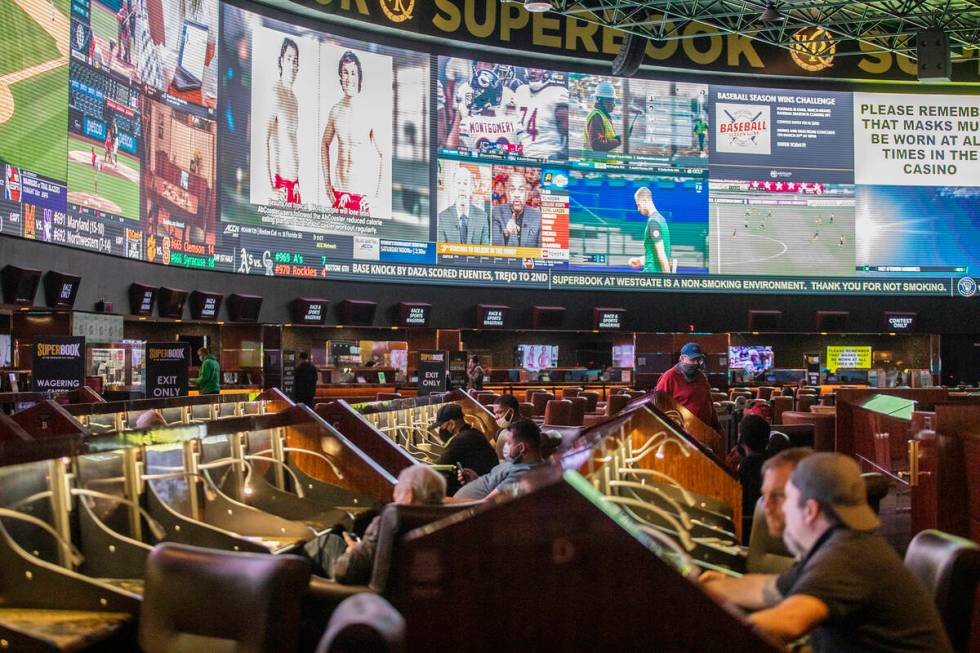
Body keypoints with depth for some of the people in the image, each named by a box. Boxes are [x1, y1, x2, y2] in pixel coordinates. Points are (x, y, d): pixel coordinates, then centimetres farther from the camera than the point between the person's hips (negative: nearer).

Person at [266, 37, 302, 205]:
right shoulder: (274, 92, -11)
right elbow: (265, 140, -18)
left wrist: (297, 181, 16)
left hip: (294, 182, 7)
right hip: (280, 180, -7)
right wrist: (270, 187, -22)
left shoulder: (295, 99, 15)